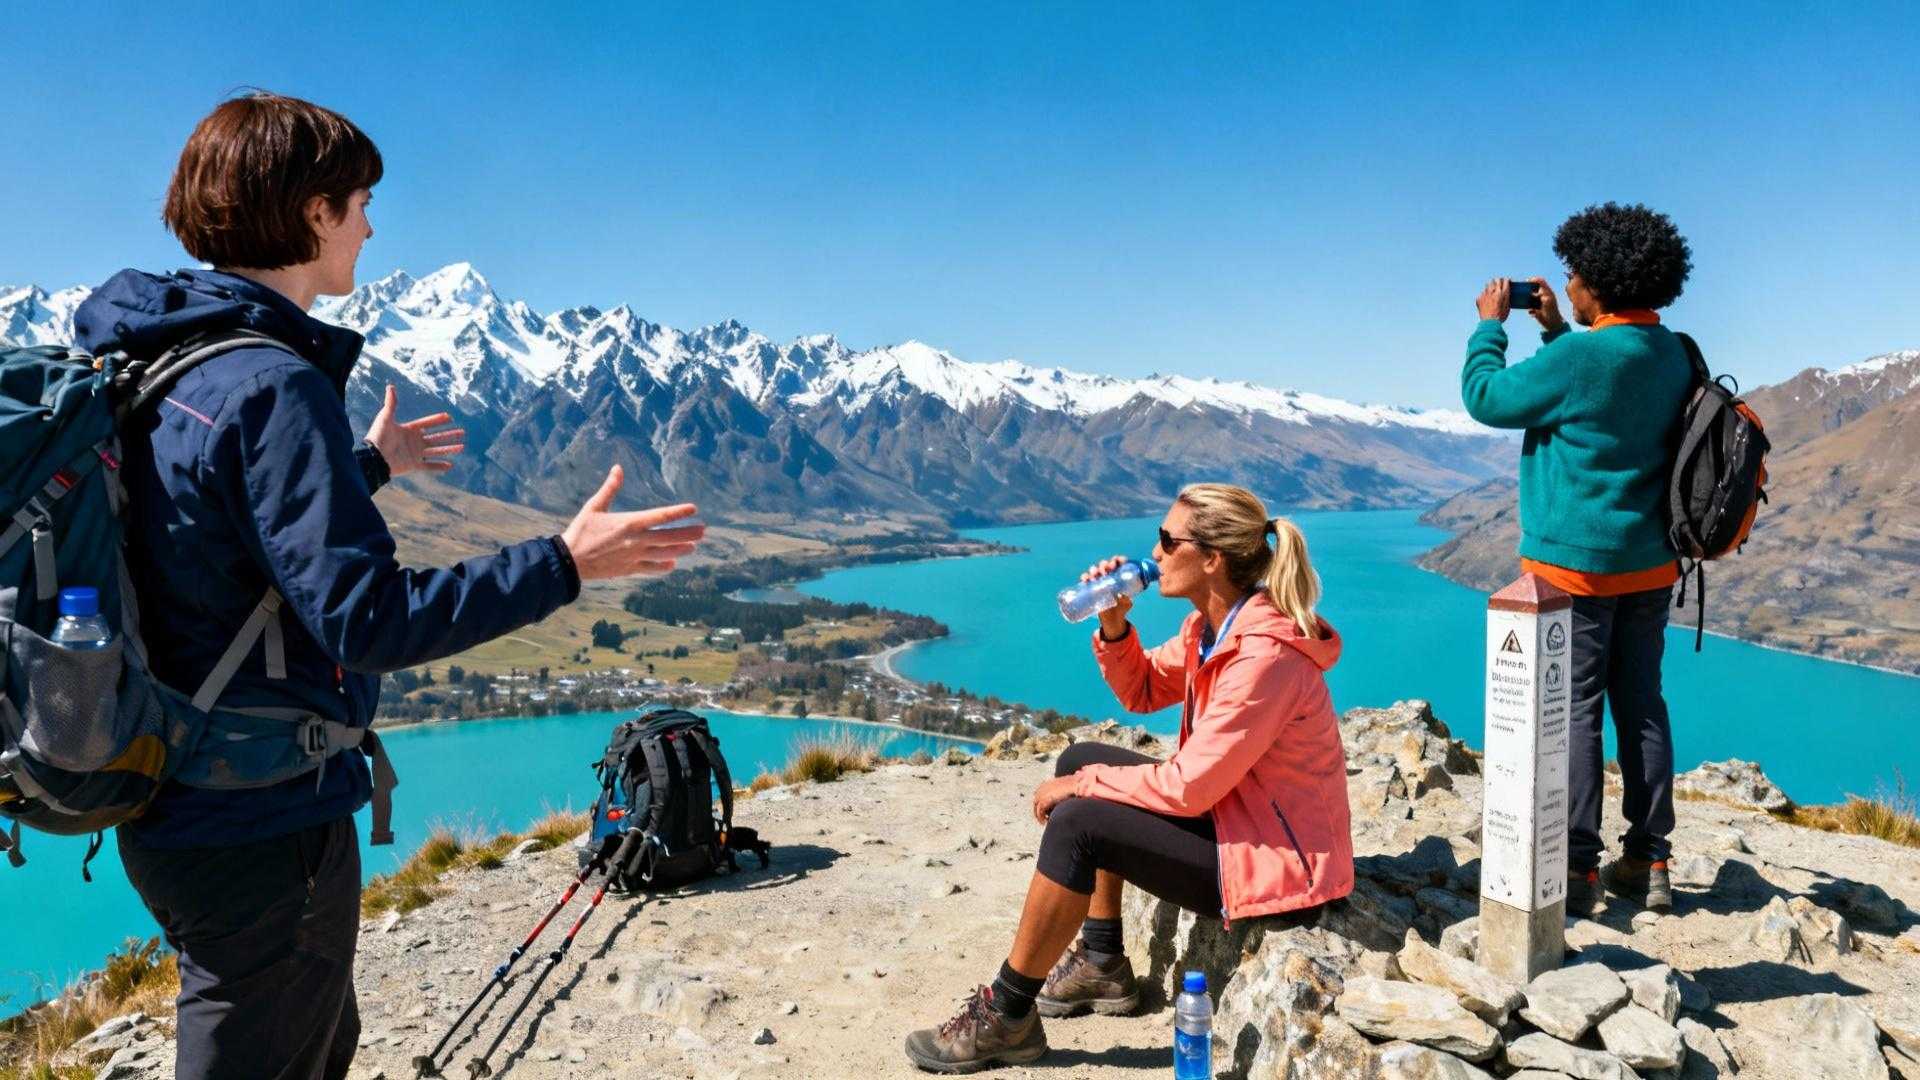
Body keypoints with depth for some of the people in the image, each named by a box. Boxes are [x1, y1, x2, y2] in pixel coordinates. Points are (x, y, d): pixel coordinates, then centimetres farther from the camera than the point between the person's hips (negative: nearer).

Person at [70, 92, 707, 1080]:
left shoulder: (162, 369, 7)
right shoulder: (275, 385, -23)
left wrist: (367, 465, 32)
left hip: (176, 811, 9)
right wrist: (563, 563, -25)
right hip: (262, 825, -9)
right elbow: (365, 619, -27)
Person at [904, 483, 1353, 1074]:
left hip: (1274, 857, -10)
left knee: (1079, 822, -21)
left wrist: (1082, 785, -15)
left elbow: (1188, 788, -27)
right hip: (1228, 812, 10)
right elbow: (1141, 692, 11)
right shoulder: (1214, 623, 1)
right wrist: (1114, 625, -8)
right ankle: (1102, 965, 17)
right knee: (1081, 759, 10)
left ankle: (1006, 1017, -4)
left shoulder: (1265, 656, -28)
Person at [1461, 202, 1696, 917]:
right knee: (1641, 706, 13)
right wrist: (1554, 329, 23)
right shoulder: (1672, 353, 7)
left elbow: (1486, 397, -7)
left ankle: (1577, 871, 3)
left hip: (1576, 562, -8)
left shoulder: (1580, 356, -19)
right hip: (1649, 562, 8)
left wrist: (1491, 324, 7)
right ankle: (1649, 864, 21)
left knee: (1572, 712, -2)